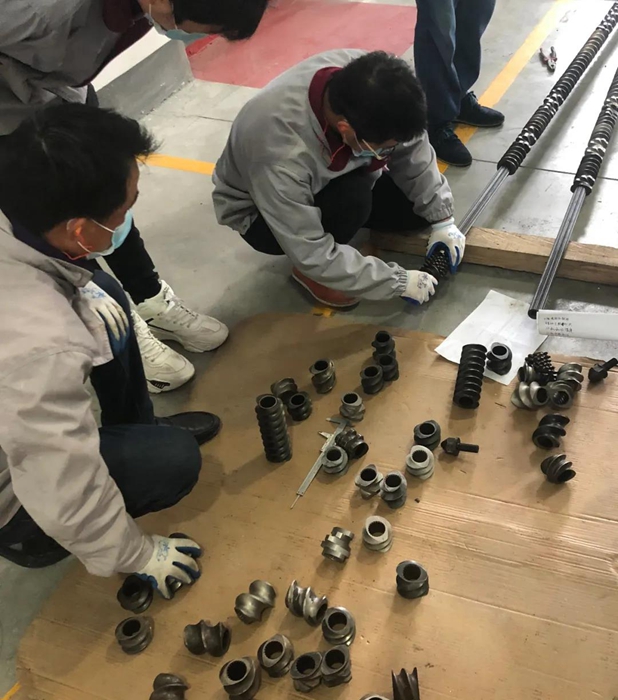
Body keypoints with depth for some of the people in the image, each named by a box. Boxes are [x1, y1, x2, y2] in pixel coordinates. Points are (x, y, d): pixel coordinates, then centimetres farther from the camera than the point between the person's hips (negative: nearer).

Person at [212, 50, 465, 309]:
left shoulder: (359, 86, -28)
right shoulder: (281, 154, -42)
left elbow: (413, 153, -11)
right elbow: (312, 255, -34)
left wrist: (442, 219, -12)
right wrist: (398, 281, -28)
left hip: (330, 178, 6)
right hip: (260, 211, -5)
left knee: (417, 206, -4)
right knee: (353, 199, -33)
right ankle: (312, 274, -5)